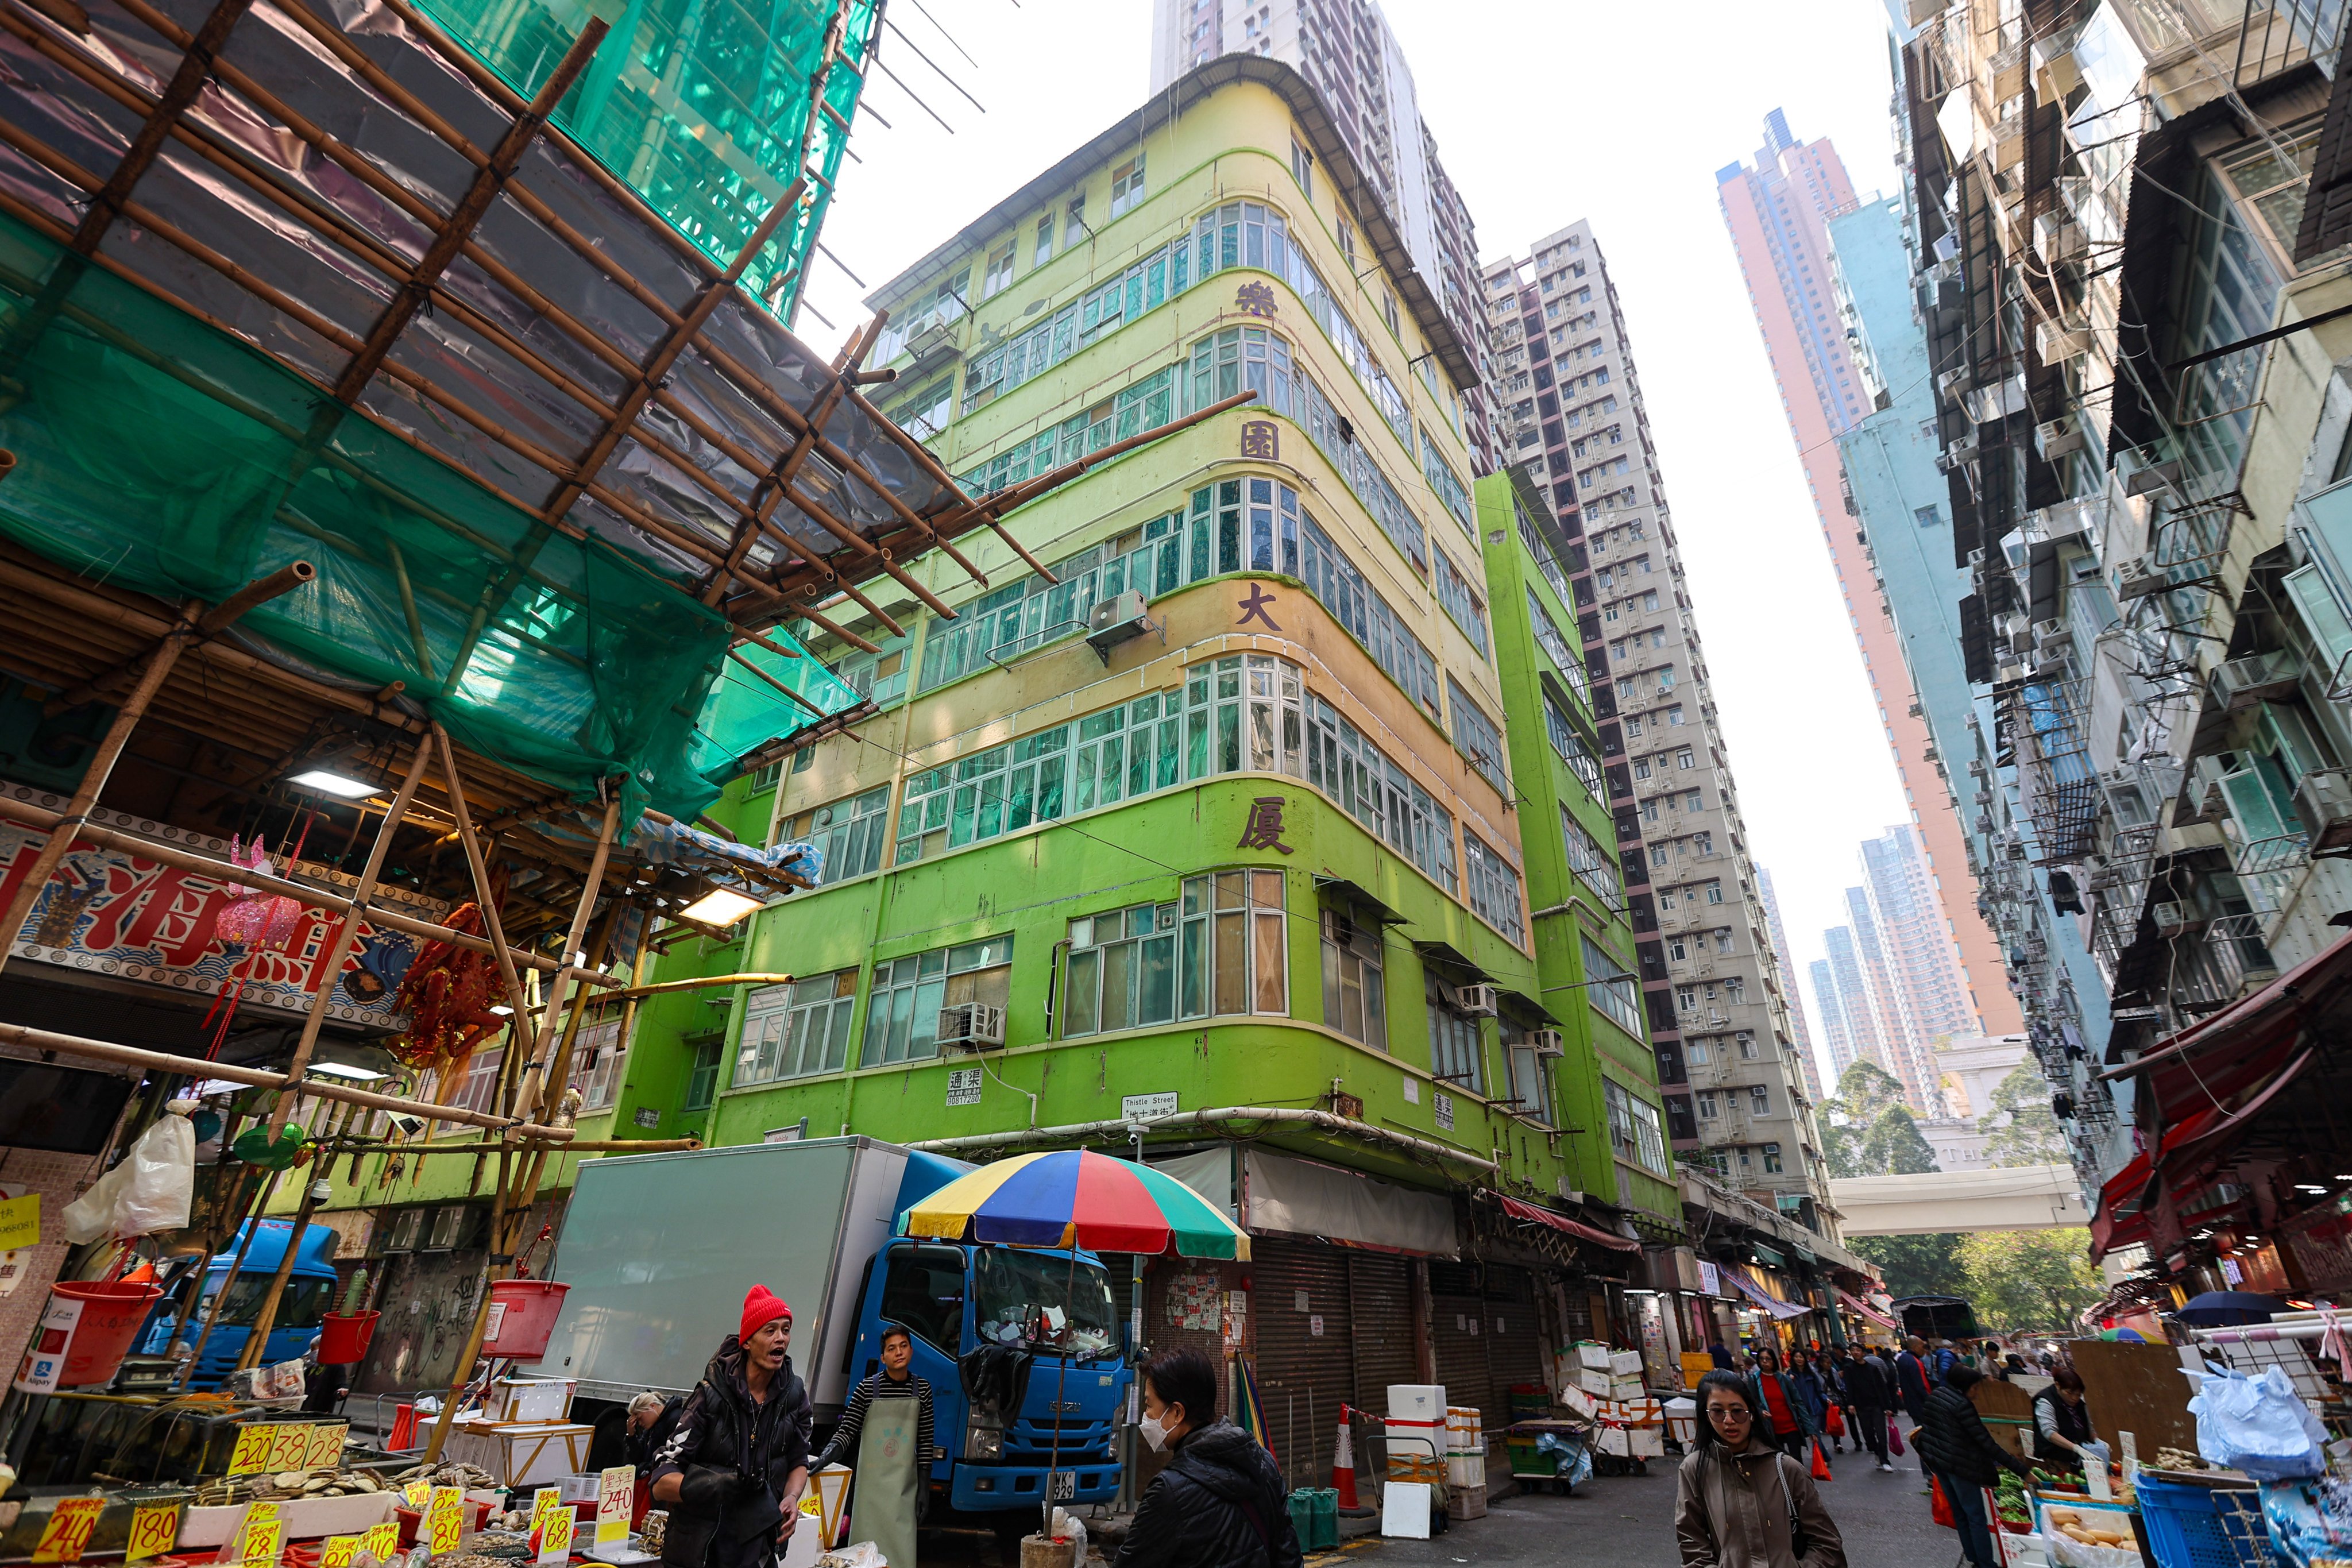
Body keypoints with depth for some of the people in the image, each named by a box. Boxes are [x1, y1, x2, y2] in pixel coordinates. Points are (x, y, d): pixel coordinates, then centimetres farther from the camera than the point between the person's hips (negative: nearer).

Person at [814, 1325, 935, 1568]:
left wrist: (924, 1488, 4)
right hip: (871, 1482, -1)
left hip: (905, 1484, 1)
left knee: (902, 1548, 0)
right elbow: (847, 1431, -5)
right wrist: (826, 1457, -24)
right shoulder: (867, 1389, -4)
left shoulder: (922, 1389, 3)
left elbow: (925, 1441, 6)